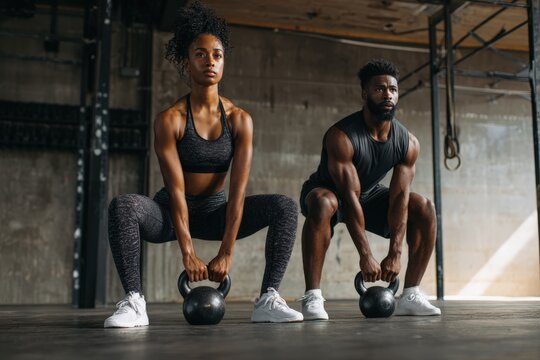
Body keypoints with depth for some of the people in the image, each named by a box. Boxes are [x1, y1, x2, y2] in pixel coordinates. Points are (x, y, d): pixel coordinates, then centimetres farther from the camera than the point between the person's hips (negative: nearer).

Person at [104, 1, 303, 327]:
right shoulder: (170, 120, -16)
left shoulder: (240, 120, -9)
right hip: (171, 214, -2)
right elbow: (176, 190, -21)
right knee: (123, 206, -34)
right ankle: (134, 301, -27)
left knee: (285, 206, -19)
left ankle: (268, 300, -19)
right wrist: (188, 253, -28)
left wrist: (226, 253, -22)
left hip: (214, 211, 3)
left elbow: (238, 190, -15)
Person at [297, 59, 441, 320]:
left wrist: (395, 254, -25)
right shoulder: (341, 136, -31)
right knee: (322, 203, -40)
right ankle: (312, 297, -34)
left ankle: (410, 296, -5)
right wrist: (365, 255, -35)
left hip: (369, 194, 6)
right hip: (329, 192, -5)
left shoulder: (408, 143, -15)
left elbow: (399, 198, -17)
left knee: (425, 209, -10)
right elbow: (349, 198, -34)